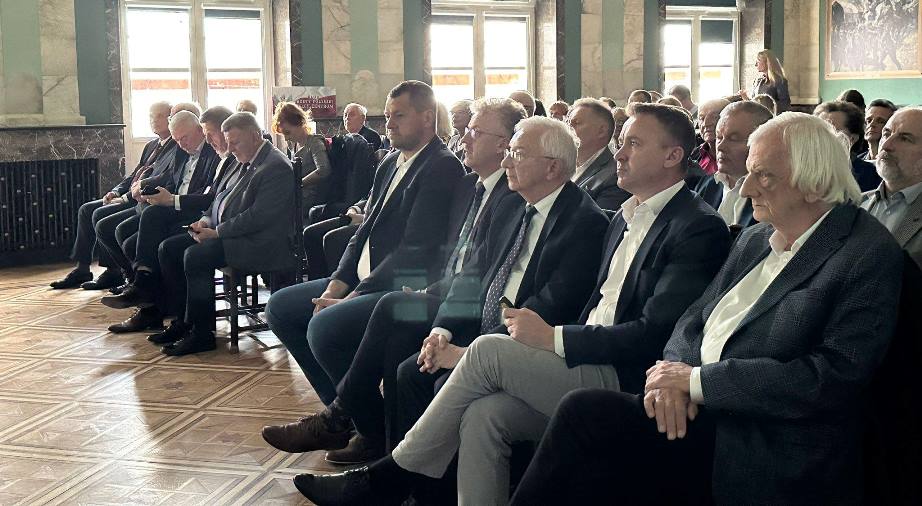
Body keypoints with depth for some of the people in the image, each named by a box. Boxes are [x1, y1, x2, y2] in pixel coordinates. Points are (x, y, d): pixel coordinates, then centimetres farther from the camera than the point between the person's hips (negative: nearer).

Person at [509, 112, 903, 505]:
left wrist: (696, 379, -15)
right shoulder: (754, 238, 16)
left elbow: (833, 380, -17)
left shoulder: (871, 255, -8)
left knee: (583, 413, -23)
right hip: (698, 415, 7)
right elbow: (694, 320, 16)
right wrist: (674, 371, -7)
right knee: (582, 410, -20)